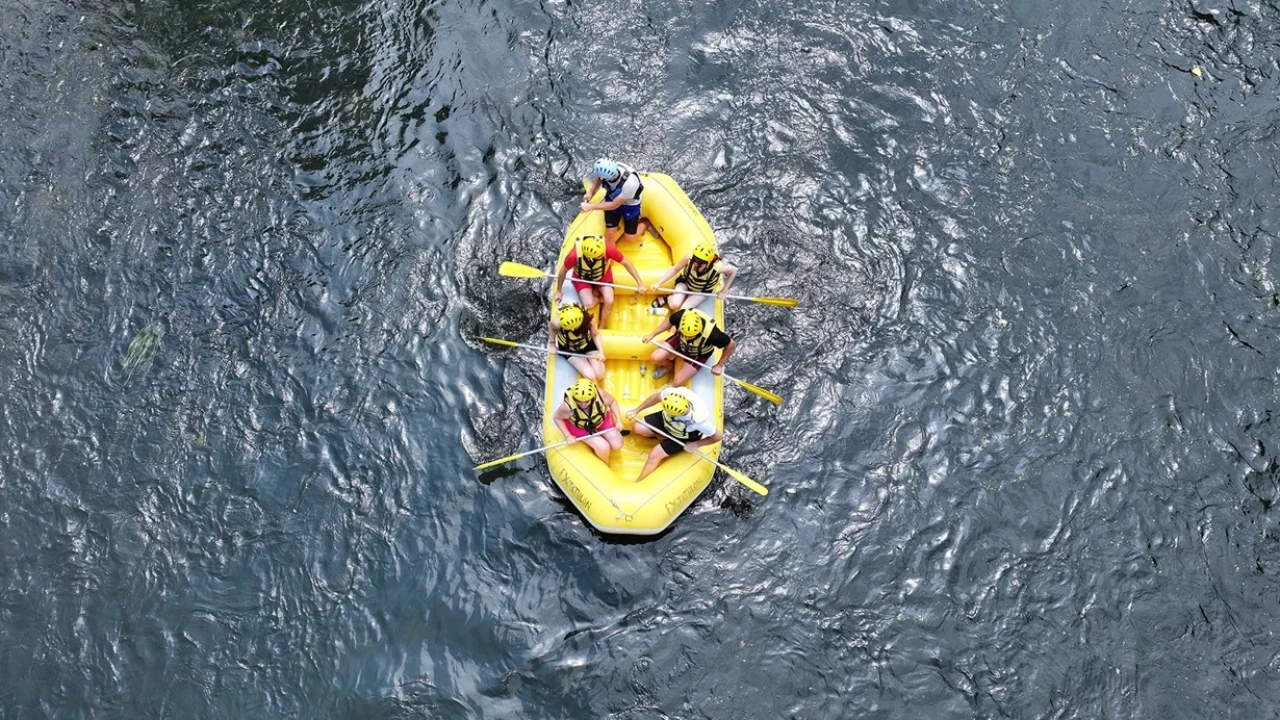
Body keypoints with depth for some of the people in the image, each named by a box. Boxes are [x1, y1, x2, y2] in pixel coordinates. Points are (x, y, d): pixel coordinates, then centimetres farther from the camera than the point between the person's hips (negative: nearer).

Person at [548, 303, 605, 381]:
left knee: (599, 375, -7)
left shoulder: (587, 320, -34)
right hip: (569, 349, -1)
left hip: (588, 344, 1)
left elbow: (596, 334, -14)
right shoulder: (557, 322, -35)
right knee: (590, 376, -16)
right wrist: (552, 344, 2)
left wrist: (601, 352, -25)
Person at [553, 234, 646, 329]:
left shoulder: (607, 248, -36)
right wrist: (558, 292, -4)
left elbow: (626, 263, -22)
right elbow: (563, 271, -15)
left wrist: (640, 283, -23)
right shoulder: (575, 255, -37)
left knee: (609, 301, -20)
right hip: (582, 278, -1)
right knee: (589, 304, -25)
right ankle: (599, 299, 10)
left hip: (603, 276, 1)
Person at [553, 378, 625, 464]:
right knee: (603, 448, -15)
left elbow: (612, 401, -13)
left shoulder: (600, 394, -35)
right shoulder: (568, 406, -39)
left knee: (617, 445, -3)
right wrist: (568, 436, -18)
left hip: (602, 419, 3)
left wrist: (618, 420, -17)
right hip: (579, 426, -2)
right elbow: (556, 417, -18)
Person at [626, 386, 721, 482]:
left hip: (684, 437, -4)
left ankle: (637, 483, 15)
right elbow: (656, 397, -14)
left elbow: (717, 437, -26)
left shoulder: (699, 420, -45)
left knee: (655, 454, -9)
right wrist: (636, 411, -8)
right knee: (638, 427, -4)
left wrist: (695, 445, -18)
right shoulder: (672, 393, -38)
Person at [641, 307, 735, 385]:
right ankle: (668, 366, 23)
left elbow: (731, 345, -25)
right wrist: (652, 334, -9)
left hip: (699, 354, -3)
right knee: (654, 358, -11)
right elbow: (669, 321, -9)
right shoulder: (680, 316, -36)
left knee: (678, 382, -13)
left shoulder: (712, 333, -44)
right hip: (679, 340, 3)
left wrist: (719, 365, -16)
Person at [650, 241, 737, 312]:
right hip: (685, 281, 0)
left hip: (702, 291, 0)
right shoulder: (689, 258, -36)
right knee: (674, 304, -23)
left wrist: (723, 291, -14)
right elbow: (675, 269, -18)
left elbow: (733, 270, -18)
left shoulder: (717, 267, -38)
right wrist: (659, 283, -21)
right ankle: (667, 297, 11)